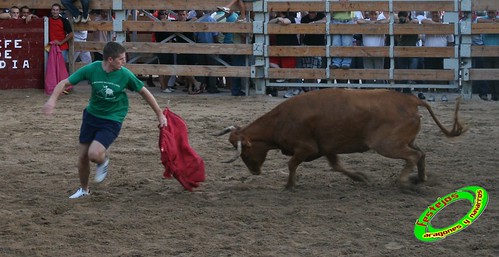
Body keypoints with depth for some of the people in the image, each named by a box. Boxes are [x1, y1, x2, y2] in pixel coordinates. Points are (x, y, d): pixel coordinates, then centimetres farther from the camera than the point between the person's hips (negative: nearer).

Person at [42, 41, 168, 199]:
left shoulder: (125, 75, -17)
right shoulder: (91, 69, -16)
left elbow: (144, 92, -1)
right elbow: (65, 83, -10)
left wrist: (160, 114, 6)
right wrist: (52, 99, -28)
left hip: (112, 120, -3)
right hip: (91, 115, 3)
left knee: (94, 154, -24)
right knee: (82, 156, 9)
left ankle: (103, 161, 14)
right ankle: (84, 190, 36)